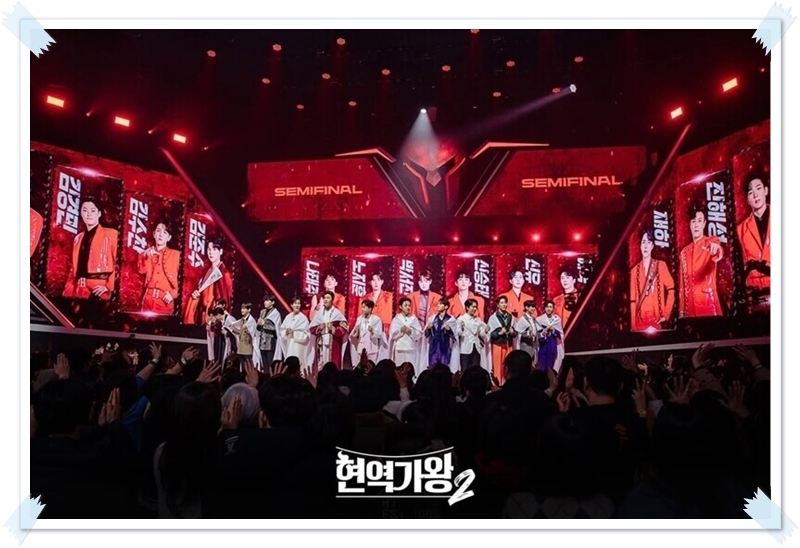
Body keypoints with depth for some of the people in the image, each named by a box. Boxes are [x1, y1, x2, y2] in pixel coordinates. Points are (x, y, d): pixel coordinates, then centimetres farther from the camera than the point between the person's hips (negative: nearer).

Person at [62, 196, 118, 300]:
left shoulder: (111, 234, 3)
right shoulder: (78, 238, 20)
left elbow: (119, 263, -5)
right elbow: (74, 268, 19)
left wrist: (109, 286, -13)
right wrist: (68, 291, 8)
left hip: (98, 292, -5)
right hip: (79, 291, 5)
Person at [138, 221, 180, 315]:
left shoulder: (175, 254, 4)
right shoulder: (148, 252, 11)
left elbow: (176, 277, 3)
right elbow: (142, 270, -6)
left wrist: (172, 293, -10)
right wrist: (146, 256, -24)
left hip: (165, 300, -2)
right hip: (149, 298, 2)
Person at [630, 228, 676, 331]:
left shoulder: (660, 265, 2)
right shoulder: (635, 270, 6)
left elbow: (671, 290, 1)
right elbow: (633, 301, 4)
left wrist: (666, 314, -3)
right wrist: (633, 326, 0)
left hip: (656, 320, -1)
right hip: (640, 321, 1)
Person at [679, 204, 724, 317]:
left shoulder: (711, 242, 3)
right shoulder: (684, 252, 15)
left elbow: (717, 255, -23)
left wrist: (716, 249, -47)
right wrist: (681, 312, 11)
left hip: (709, 305, -4)